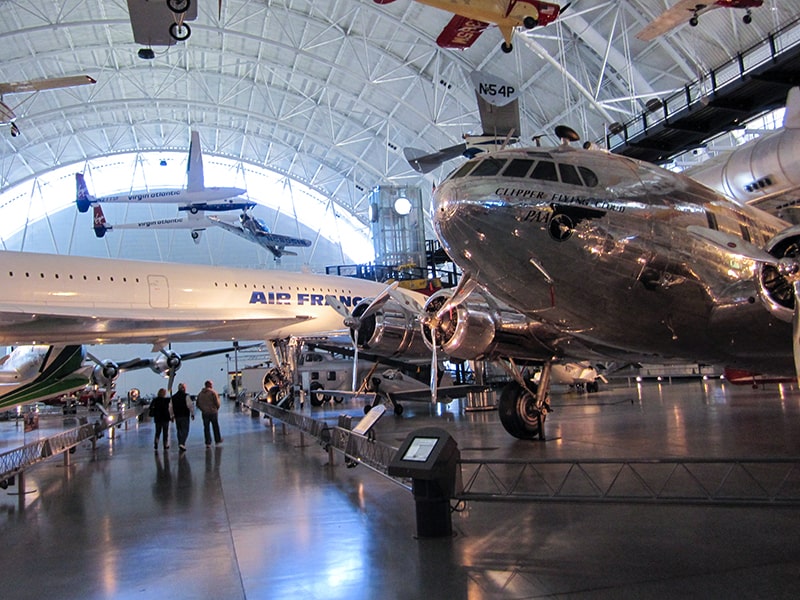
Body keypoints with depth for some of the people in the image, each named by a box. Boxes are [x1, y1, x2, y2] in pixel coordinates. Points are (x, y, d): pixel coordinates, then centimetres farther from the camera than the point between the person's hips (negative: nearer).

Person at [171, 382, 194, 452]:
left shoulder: (173, 397, 8)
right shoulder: (186, 396, -9)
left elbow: (171, 407, 11)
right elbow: (190, 405, -12)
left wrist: (172, 415, 18)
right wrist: (192, 414, -3)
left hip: (177, 416, 5)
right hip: (185, 416, -5)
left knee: (179, 431, 15)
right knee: (185, 430, -3)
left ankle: (180, 444, 19)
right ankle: (182, 443, -18)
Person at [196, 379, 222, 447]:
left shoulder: (200, 393, 7)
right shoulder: (213, 392, -8)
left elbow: (198, 404, 10)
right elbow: (217, 403, -11)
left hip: (204, 413, 3)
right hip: (213, 412, -3)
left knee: (206, 428, 5)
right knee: (215, 427, 12)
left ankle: (208, 443, 1)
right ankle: (217, 440, 23)